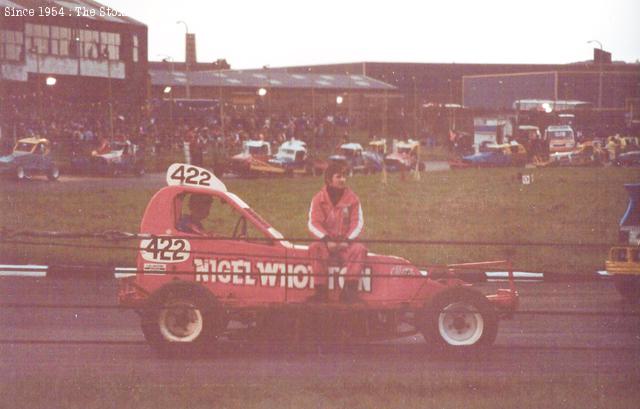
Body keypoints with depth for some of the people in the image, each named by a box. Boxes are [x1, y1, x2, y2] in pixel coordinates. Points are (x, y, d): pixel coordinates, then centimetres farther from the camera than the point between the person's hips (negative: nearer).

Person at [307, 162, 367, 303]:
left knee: (360, 249, -29)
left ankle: (350, 289, -25)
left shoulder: (352, 198, 3)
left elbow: (358, 222, 0)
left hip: (346, 243, 1)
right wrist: (327, 240, -21)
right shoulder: (319, 199, 0)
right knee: (314, 248, -32)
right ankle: (321, 290, -31)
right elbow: (313, 224, -7)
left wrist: (347, 240, -16)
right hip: (325, 242, -1)